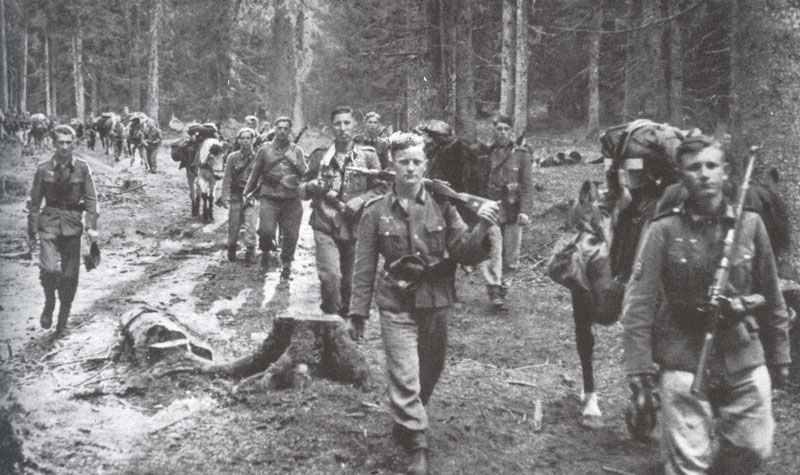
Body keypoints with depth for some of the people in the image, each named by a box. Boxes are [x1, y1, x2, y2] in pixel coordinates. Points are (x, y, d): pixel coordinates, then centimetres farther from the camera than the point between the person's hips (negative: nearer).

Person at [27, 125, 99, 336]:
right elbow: (35, 201, 6)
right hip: (49, 223, -1)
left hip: (72, 225, 1)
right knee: (49, 269, -18)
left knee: (70, 275, 5)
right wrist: (32, 230, 4)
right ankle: (49, 303, 10)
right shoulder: (44, 170, 0)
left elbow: (91, 199, 1)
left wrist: (92, 226, -8)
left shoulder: (82, 168, 0)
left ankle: (64, 315, 24)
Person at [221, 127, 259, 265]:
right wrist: (226, 196, -6)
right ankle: (231, 252, 29)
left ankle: (250, 254, -2)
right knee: (233, 226, 9)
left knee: (250, 226, -10)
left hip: (252, 197, -1)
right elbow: (227, 178, 2)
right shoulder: (232, 158, 3)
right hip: (236, 196, 1)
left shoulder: (257, 158, 0)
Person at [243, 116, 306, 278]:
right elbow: (255, 173, 15)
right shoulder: (265, 149, 7)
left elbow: (306, 174, 6)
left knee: (290, 235, 2)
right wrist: (246, 192, 19)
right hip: (270, 198, -1)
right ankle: (266, 252, 16)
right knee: (266, 231, -15)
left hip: (292, 199, 1)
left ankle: (286, 264, 22)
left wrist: (295, 162, -8)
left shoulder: (297, 150, 9)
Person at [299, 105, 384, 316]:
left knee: (351, 281, 7)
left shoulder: (367, 155, 4)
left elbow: (380, 188, 5)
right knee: (330, 276, -17)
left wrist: (360, 200, -12)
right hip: (325, 227, 0)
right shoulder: (320, 156, 7)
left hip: (356, 228, 1)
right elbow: (303, 190, 12)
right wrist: (313, 186, -10)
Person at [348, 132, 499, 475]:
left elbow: (464, 253, -7)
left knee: (429, 373, 17)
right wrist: (358, 311, 0)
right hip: (396, 305, -2)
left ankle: (406, 424, 42)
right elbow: (364, 266, 1)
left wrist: (481, 228, -25)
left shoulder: (442, 206, -2)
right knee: (405, 379, -7)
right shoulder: (376, 212, -3)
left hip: (436, 304, 2)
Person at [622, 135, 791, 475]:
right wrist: (638, 362, -14)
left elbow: (771, 298, 9)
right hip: (684, 365, -3)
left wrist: (779, 356, 12)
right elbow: (639, 302, -9)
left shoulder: (750, 225, 2)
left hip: (745, 362, 3)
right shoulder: (664, 230, -7)